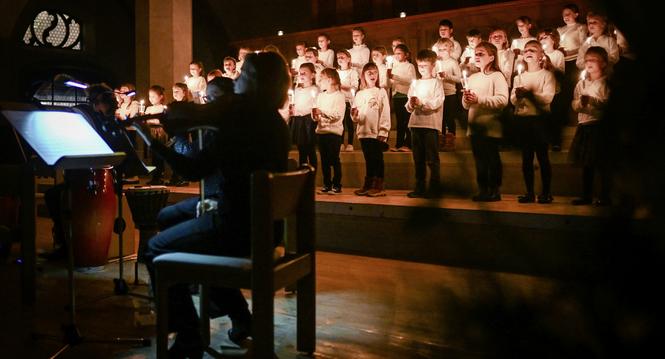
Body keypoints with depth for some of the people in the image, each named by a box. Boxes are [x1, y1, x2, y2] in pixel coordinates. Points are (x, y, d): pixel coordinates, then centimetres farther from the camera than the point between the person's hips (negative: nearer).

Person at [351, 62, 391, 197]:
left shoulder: (381, 92, 0)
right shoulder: (360, 94, 12)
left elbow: (385, 113, -6)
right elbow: (356, 117, 13)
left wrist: (383, 131, -13)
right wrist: (354, 115, -10)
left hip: (377, 132, -4)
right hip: (363, 131, 4)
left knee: (377, 159, 0)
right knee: (368, 160, 10)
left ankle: (379, 187, 4)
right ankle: (368, 186, 17)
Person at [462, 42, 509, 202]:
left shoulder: (497, 76, -3)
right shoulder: (472, 78, 16)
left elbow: (502, 100, -18)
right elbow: (466, 105, 16)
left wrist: (479, 99, -19)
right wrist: (466, 99, -6)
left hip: (491, 128, -6)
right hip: (474, 127, 6)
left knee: (492, 160, 0)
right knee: (479, 160, 10)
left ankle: (494, 191, 8)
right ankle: (483, 190, 18)